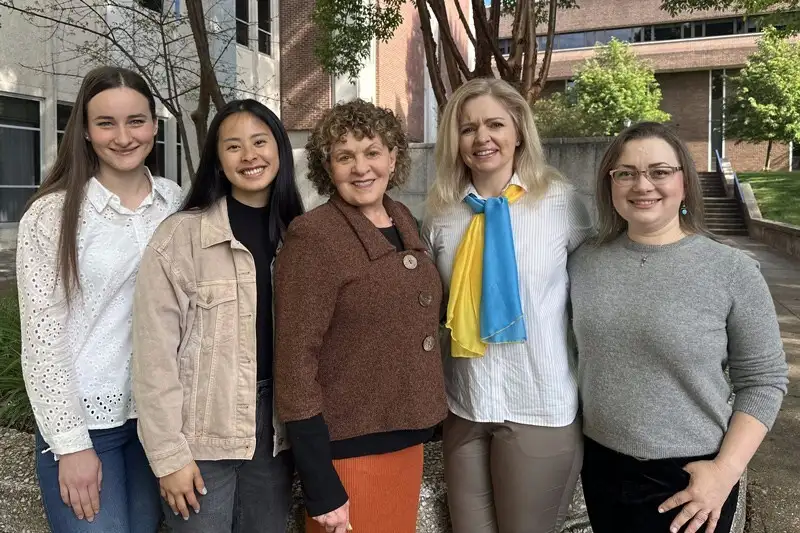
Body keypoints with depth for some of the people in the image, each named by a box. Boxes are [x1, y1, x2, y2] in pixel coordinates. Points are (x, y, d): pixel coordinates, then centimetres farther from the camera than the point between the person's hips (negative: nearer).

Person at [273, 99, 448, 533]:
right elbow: (294, 362, -18)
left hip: (407, 437, 7)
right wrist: (321, 488, -18)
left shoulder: (404, 221, 4)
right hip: (348, 449, -6)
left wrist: (420, 422, 11)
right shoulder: (313, 237, -16)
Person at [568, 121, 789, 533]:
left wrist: (726, 469, -13)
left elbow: (763, 380, -7)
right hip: (602, 467, 3)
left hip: (689, 478, -3)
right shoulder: (584, 262, -2)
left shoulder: (733, 270, -10)